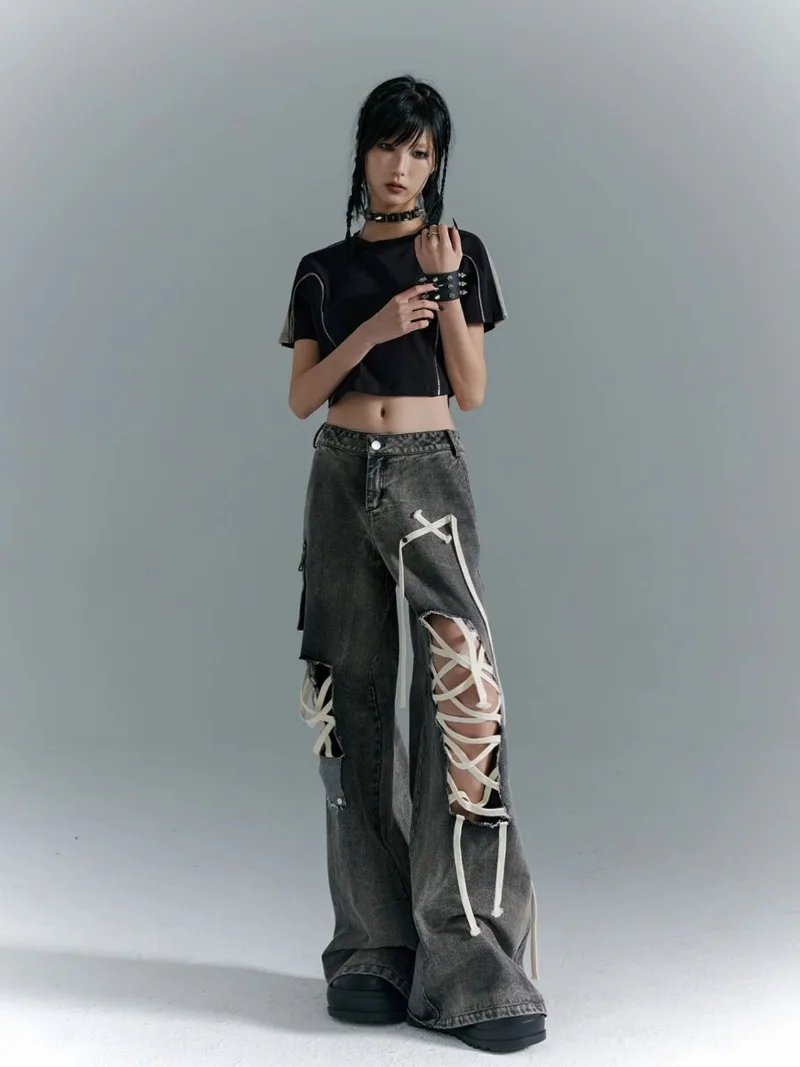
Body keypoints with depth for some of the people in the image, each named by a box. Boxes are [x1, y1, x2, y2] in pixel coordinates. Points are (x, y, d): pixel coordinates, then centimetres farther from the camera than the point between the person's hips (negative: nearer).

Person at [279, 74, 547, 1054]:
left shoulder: (461, 255, 9)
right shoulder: (324, 270, 13)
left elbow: (472, 392, 3)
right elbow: (301, 398, 5)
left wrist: (446, 294, -8)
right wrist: (375, 328, -8)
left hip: (429, 474, -2)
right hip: (342, 476, 2)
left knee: (458, 688, -15)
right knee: (354, 701, 0)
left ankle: (471, 964, -13)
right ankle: (375, 946, 7)